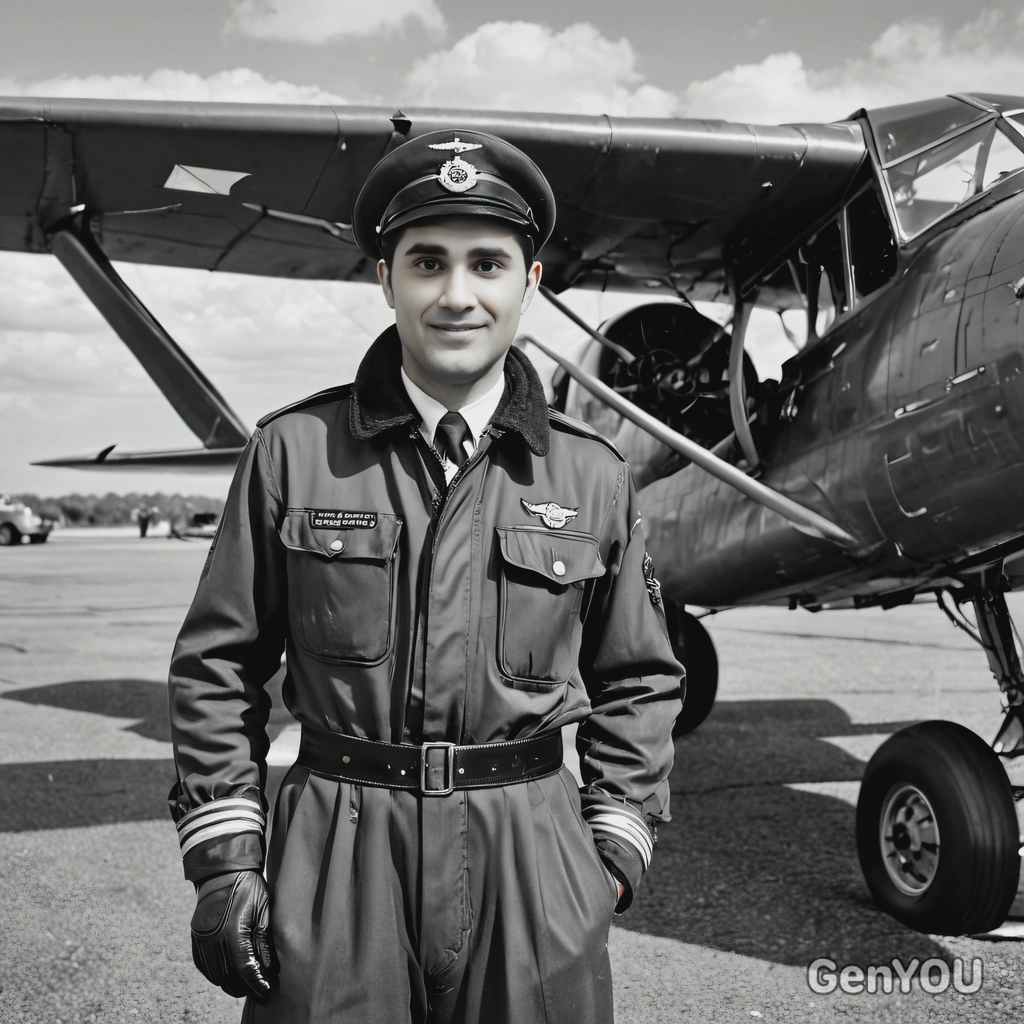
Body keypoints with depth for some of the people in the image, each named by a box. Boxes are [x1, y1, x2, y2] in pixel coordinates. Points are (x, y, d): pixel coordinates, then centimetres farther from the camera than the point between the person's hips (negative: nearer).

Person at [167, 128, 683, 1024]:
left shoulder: (594, 478, 3)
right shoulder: (294, 451, 0)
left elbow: (636, 680, 12)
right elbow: (219, 664, 4)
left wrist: (614, 850, 5)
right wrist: (223, 856, 0)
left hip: (530, 862, 1)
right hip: (337, 854, -1)